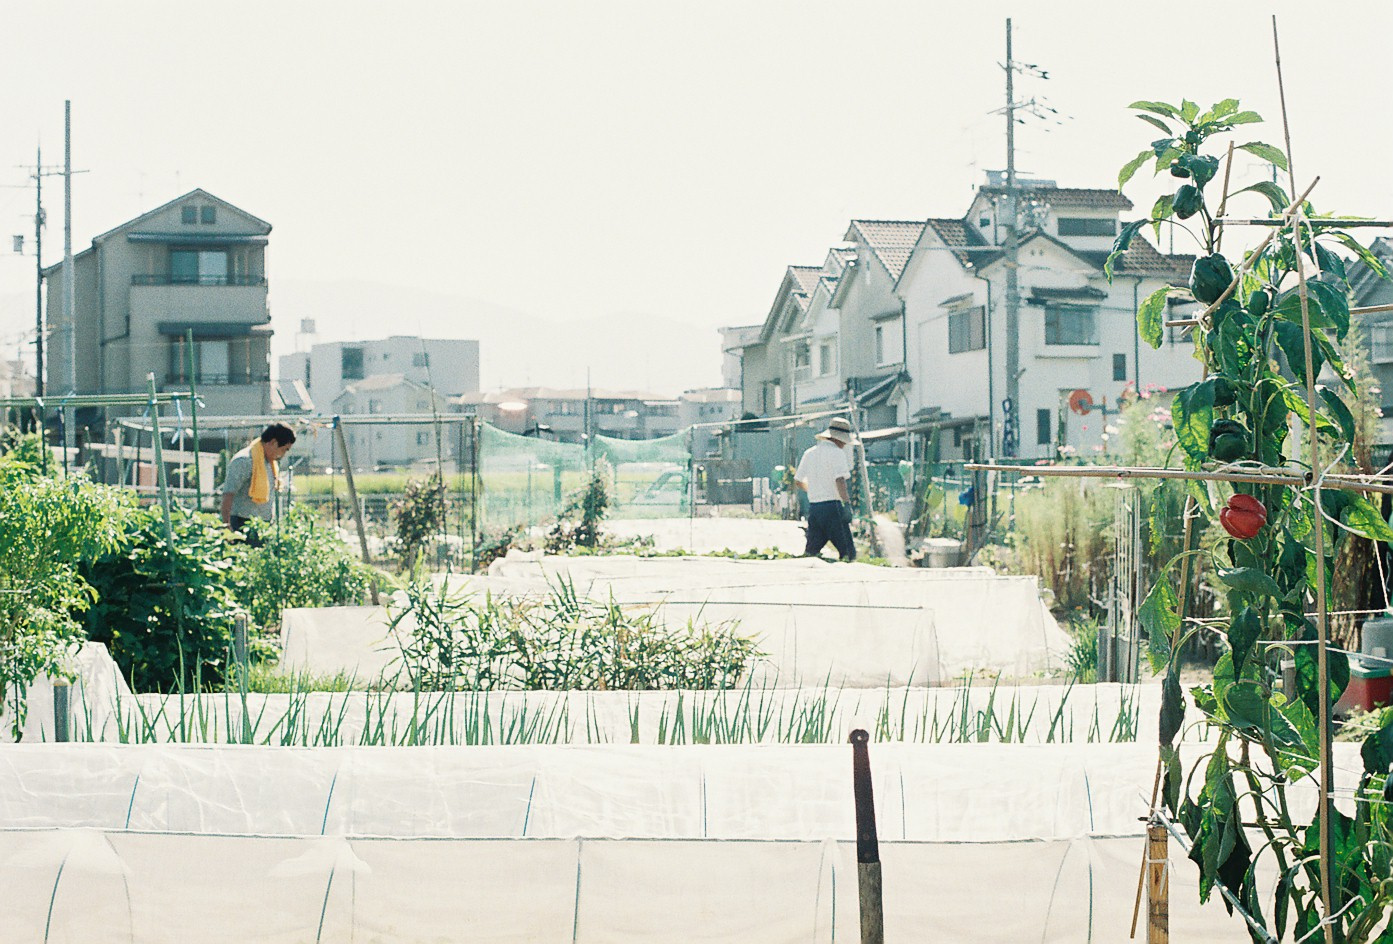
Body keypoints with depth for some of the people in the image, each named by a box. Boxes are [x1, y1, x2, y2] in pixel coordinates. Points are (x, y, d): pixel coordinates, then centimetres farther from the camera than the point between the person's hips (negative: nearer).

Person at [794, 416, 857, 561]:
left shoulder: (810, 453, 16)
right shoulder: (836, 452, -7)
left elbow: (798, 481, 23)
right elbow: (839, 479, -20)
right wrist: (847, 503, -25)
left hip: (813, 507, 7)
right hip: (832, 505, -7)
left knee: (811, 551, 9)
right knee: (848, 553, -6)